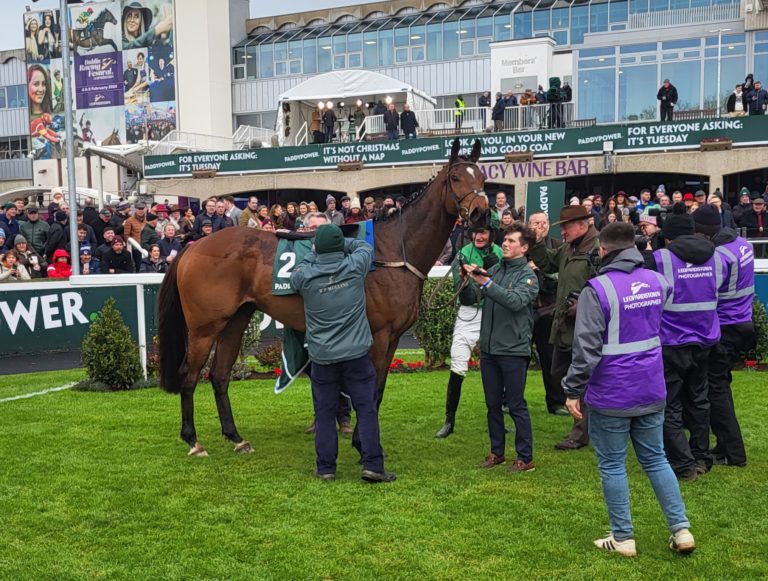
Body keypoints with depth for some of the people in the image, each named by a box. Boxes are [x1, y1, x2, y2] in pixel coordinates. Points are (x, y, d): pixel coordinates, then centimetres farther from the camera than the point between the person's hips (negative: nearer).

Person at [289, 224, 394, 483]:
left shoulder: (305, 275, -9)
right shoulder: (355, 267, -7)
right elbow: (365, 246, 14)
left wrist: (316, 252, 21)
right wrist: (339, 245, 19)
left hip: (322, 357, 1)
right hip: (356, 354, 0)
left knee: (324, 413, 10)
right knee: (367, 409, 6)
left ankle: (326, 468, 16)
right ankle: (372, 465, 6)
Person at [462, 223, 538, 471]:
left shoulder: (527, 276, -6)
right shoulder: (494, 270, 10)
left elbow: (517, 301, -25)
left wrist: (486, 284, -34)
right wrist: (469, 279, -13)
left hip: (513, 350, -5)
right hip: (488, 348, 6)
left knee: (516, 405, 1)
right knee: (493, 404, 13)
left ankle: (525, 458, 10)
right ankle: (497, 453, 25)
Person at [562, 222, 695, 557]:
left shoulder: (598, 289, -17)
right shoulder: (657, 281, 3)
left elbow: (587, 348, -19)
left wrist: (573, 390, -10)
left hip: (611, 395, -6)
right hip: (651, 391, 6)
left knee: (612, 466, 8)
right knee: (655, 459, 18)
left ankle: (623, 538, 16)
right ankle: (681, 529, 18)